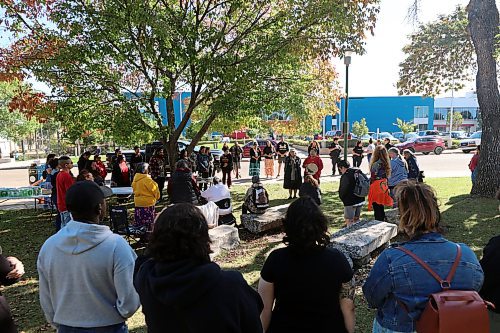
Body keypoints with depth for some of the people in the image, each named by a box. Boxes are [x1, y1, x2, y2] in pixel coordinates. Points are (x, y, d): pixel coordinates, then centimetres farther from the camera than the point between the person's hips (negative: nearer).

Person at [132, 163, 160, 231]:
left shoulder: (135, 179, 5)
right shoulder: (147, 179, -18)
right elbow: (154, 189, -11)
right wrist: (157, 197, 8)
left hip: (138, 203, 7)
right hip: (147, 203, -7)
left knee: (138, 223, 13)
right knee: (149, 223, 1)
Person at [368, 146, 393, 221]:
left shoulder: (376, 164, -19)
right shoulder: (386, 163, 5)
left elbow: (373, 178, -16)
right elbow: (386, 176, 12)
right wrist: (386, 187, 18)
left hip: (376, 188, -8)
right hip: (383, 187, 8)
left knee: (377, 208, 0)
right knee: (381, 207, 18)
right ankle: (382, 221, 28)